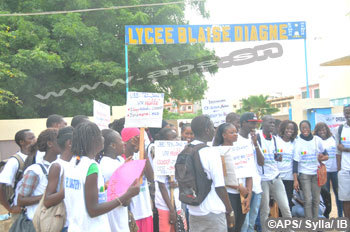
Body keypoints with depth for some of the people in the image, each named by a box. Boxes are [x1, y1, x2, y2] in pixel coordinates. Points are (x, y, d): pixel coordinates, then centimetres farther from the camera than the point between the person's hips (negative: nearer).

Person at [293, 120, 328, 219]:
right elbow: (295, 162, -8)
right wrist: (295, 180, -13)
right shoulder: (298, 142, -8)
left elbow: (325, 154, 12)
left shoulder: (317, 140, 0)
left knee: (316, 199, 7)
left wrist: (322, 158, -14)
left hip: (316, 173, 3)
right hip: (304, 174, -3)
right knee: (308, 200, -7)